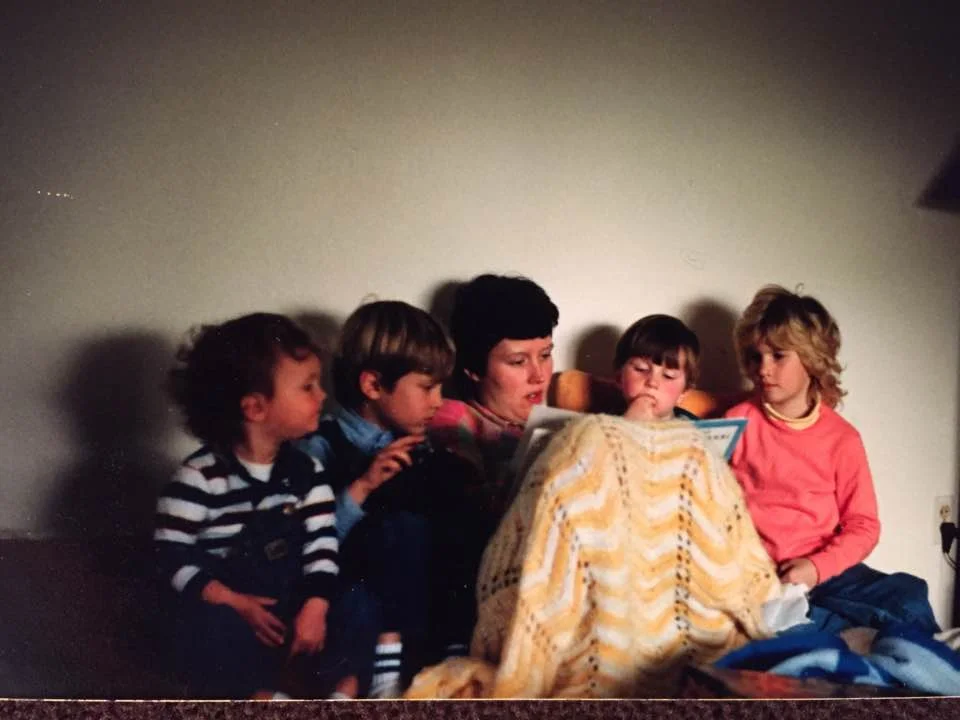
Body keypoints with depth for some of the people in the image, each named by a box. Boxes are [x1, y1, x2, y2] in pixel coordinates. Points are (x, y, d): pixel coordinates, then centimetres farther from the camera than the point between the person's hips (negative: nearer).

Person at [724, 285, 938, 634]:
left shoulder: (842, 438, 3)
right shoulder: (739, 421, 3)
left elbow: (863, 526, 3)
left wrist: (817, 567, -13)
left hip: (824, 571, 1)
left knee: (909, 597, -24)